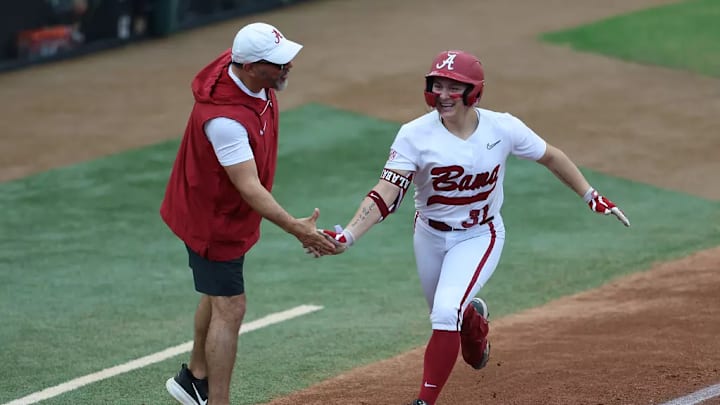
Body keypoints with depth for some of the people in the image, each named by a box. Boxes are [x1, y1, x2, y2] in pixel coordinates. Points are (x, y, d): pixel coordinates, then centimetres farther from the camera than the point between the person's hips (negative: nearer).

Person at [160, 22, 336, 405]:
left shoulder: (251, 74, -11)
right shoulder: (224, 118, -38)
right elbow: (248, 188, -38)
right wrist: (295, 228, -45)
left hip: (226, 211, 10)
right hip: (213, 220, -10)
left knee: (219, 294, 24)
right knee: (229, 310, -6)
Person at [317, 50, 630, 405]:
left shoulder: (502, 128, -17)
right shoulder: (415, 135, -20)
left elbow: (550, 157, 1)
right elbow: (385, 194, -27)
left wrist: (590, 196, 4)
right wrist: (346, 236, -41)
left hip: (479, 237, -2)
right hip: (429, 237, 2)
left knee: (446, 313, -23)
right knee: (446, 316, 20)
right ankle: (473, 319, 58)